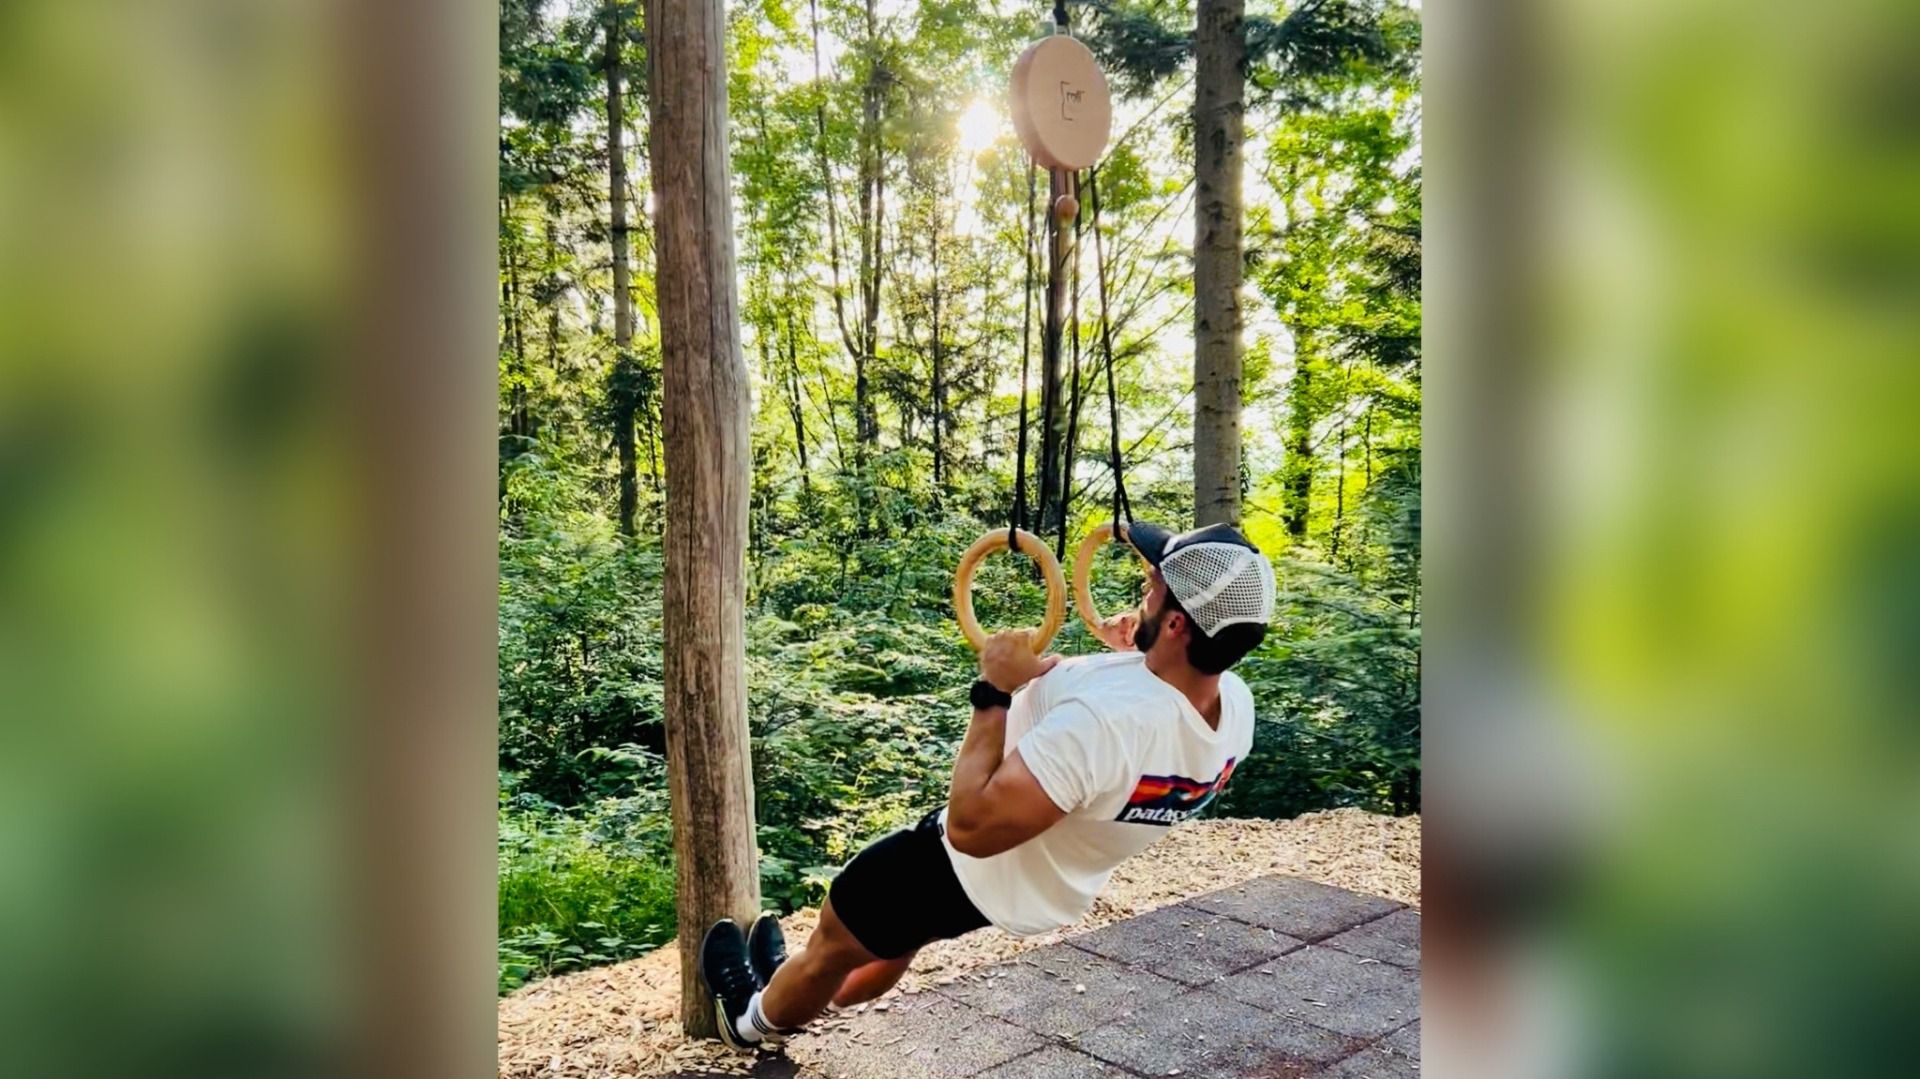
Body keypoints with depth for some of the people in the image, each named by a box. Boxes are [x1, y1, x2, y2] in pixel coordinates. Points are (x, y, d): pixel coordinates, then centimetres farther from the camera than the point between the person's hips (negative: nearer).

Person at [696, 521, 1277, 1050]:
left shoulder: (1104, 718, -45)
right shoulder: (1237, 706, -18)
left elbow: (972, 824, -40)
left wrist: (995, 692, -33)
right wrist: (1138, 661, 3)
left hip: (980, 869, -8)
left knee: (834, 944, 22)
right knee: (897, 936, 35)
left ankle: (757, 1018, 51)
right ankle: (823, 993, 62)